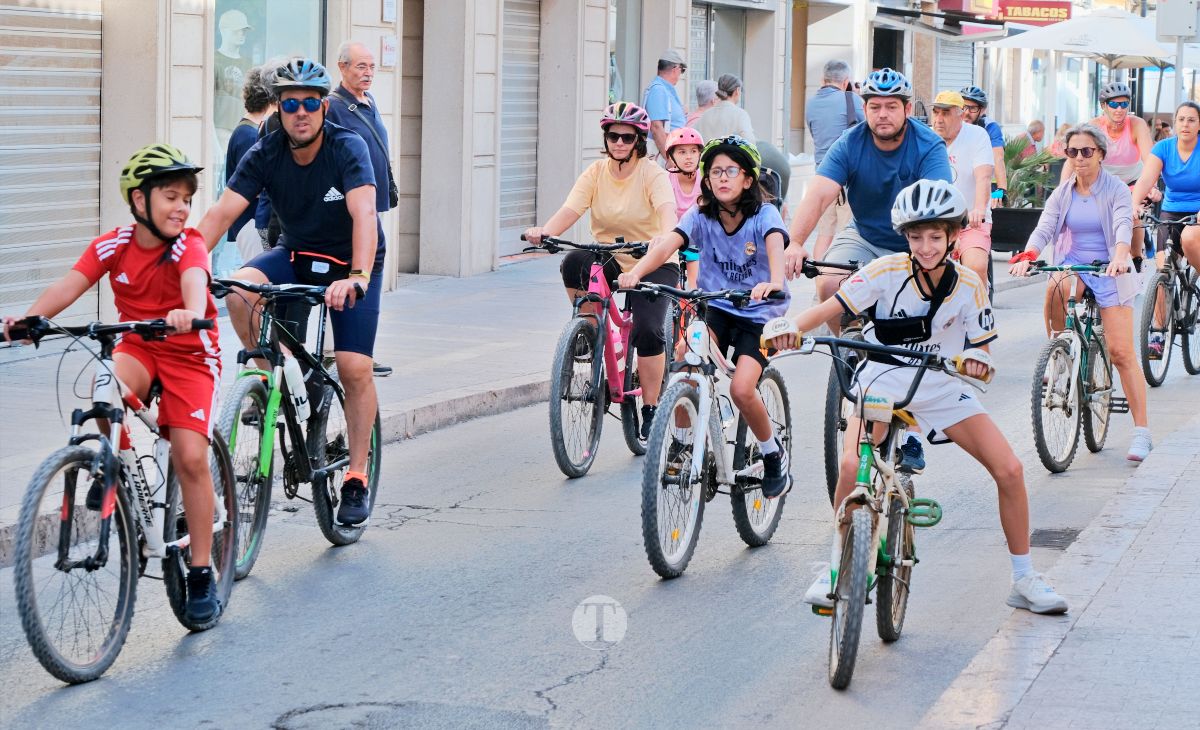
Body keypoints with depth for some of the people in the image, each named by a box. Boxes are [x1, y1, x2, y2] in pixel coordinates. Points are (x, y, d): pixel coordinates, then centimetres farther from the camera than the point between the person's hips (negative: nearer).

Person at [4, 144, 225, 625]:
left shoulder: (188, 245, -16)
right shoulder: (112, 246, -8)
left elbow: (194, 281, -38)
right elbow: (69, 286, -21)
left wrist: (191, 312, -61)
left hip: (189, 354, -2)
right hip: (137, 348, 2)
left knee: (191, 457, -13)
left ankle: (201, 575, -2)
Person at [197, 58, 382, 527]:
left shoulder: (347, 149, -25)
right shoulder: (265, 155, -15)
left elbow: (364, 214, -39)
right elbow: (221, 213, -22)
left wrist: (357, 277, -55)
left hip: (351, 263, -3)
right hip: (297, 255, 3)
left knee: (354, 369, -14)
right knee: (240, 290, -28)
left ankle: (357, 478, 2)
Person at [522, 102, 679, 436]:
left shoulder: (653, 174, -10)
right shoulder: (596, 173, -1)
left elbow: (667, 210, -29)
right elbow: (570, 210, -14)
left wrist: (666, 239, -51)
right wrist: (543, 231, -35)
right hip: (610, 261, 3)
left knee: (648, 330, -23)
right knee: (574, 263, -30)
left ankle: (650, 408, -6)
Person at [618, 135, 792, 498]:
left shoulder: (764, 215, -11)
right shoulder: (701, 216, -3)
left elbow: (775, 245, -32)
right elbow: (668, 243, -20)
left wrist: (774, 283, -55)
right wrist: (636, 271, -40)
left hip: (758, 312, -3)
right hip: (715, 307, 3)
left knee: (741, 389, -22)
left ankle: (774, 455, 6)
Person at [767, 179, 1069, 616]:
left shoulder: (969, 286, -11)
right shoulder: (889, 272, -16)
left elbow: (981, 353, -4)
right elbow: (831, 308, -18)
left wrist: (977, 362, -29)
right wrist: (791, 327, -38)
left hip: (941, 385, 2)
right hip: (883, 379, -2)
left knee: (1010, 470, -9)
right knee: (852, 467, -28)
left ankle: (1025, 581, 9)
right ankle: (835, 570, -6)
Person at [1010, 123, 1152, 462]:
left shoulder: (1117, 190, -4)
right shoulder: (1062, 194, 6)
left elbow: (1123, 226, -21)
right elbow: (1044, 228, -7)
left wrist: (1119, 257, -42)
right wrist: (1026, 256, -28)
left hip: (1109, 270, -3)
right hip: (1072, 265, 3)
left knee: (1121, 351, -10)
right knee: (1056, 287, -36)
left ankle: (1141, 431, -7)